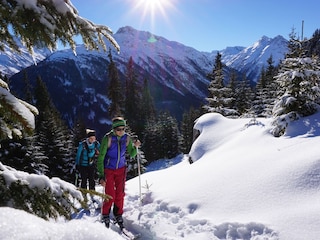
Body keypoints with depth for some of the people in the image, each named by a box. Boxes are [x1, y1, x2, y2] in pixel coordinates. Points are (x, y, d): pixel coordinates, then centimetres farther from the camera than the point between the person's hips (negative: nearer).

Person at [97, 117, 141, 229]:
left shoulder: (127, 138, -7)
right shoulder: (107, 138, -19)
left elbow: (131, 154, 5)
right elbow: (100, 157, -16)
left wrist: (135, 147, -16)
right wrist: (101, 176, -19)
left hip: (121, 169, 3)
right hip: (108, 170, -3)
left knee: (120, 194, 6)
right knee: (110, 195, -5)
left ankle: (118, 215, 26)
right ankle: (105, 217, 18)